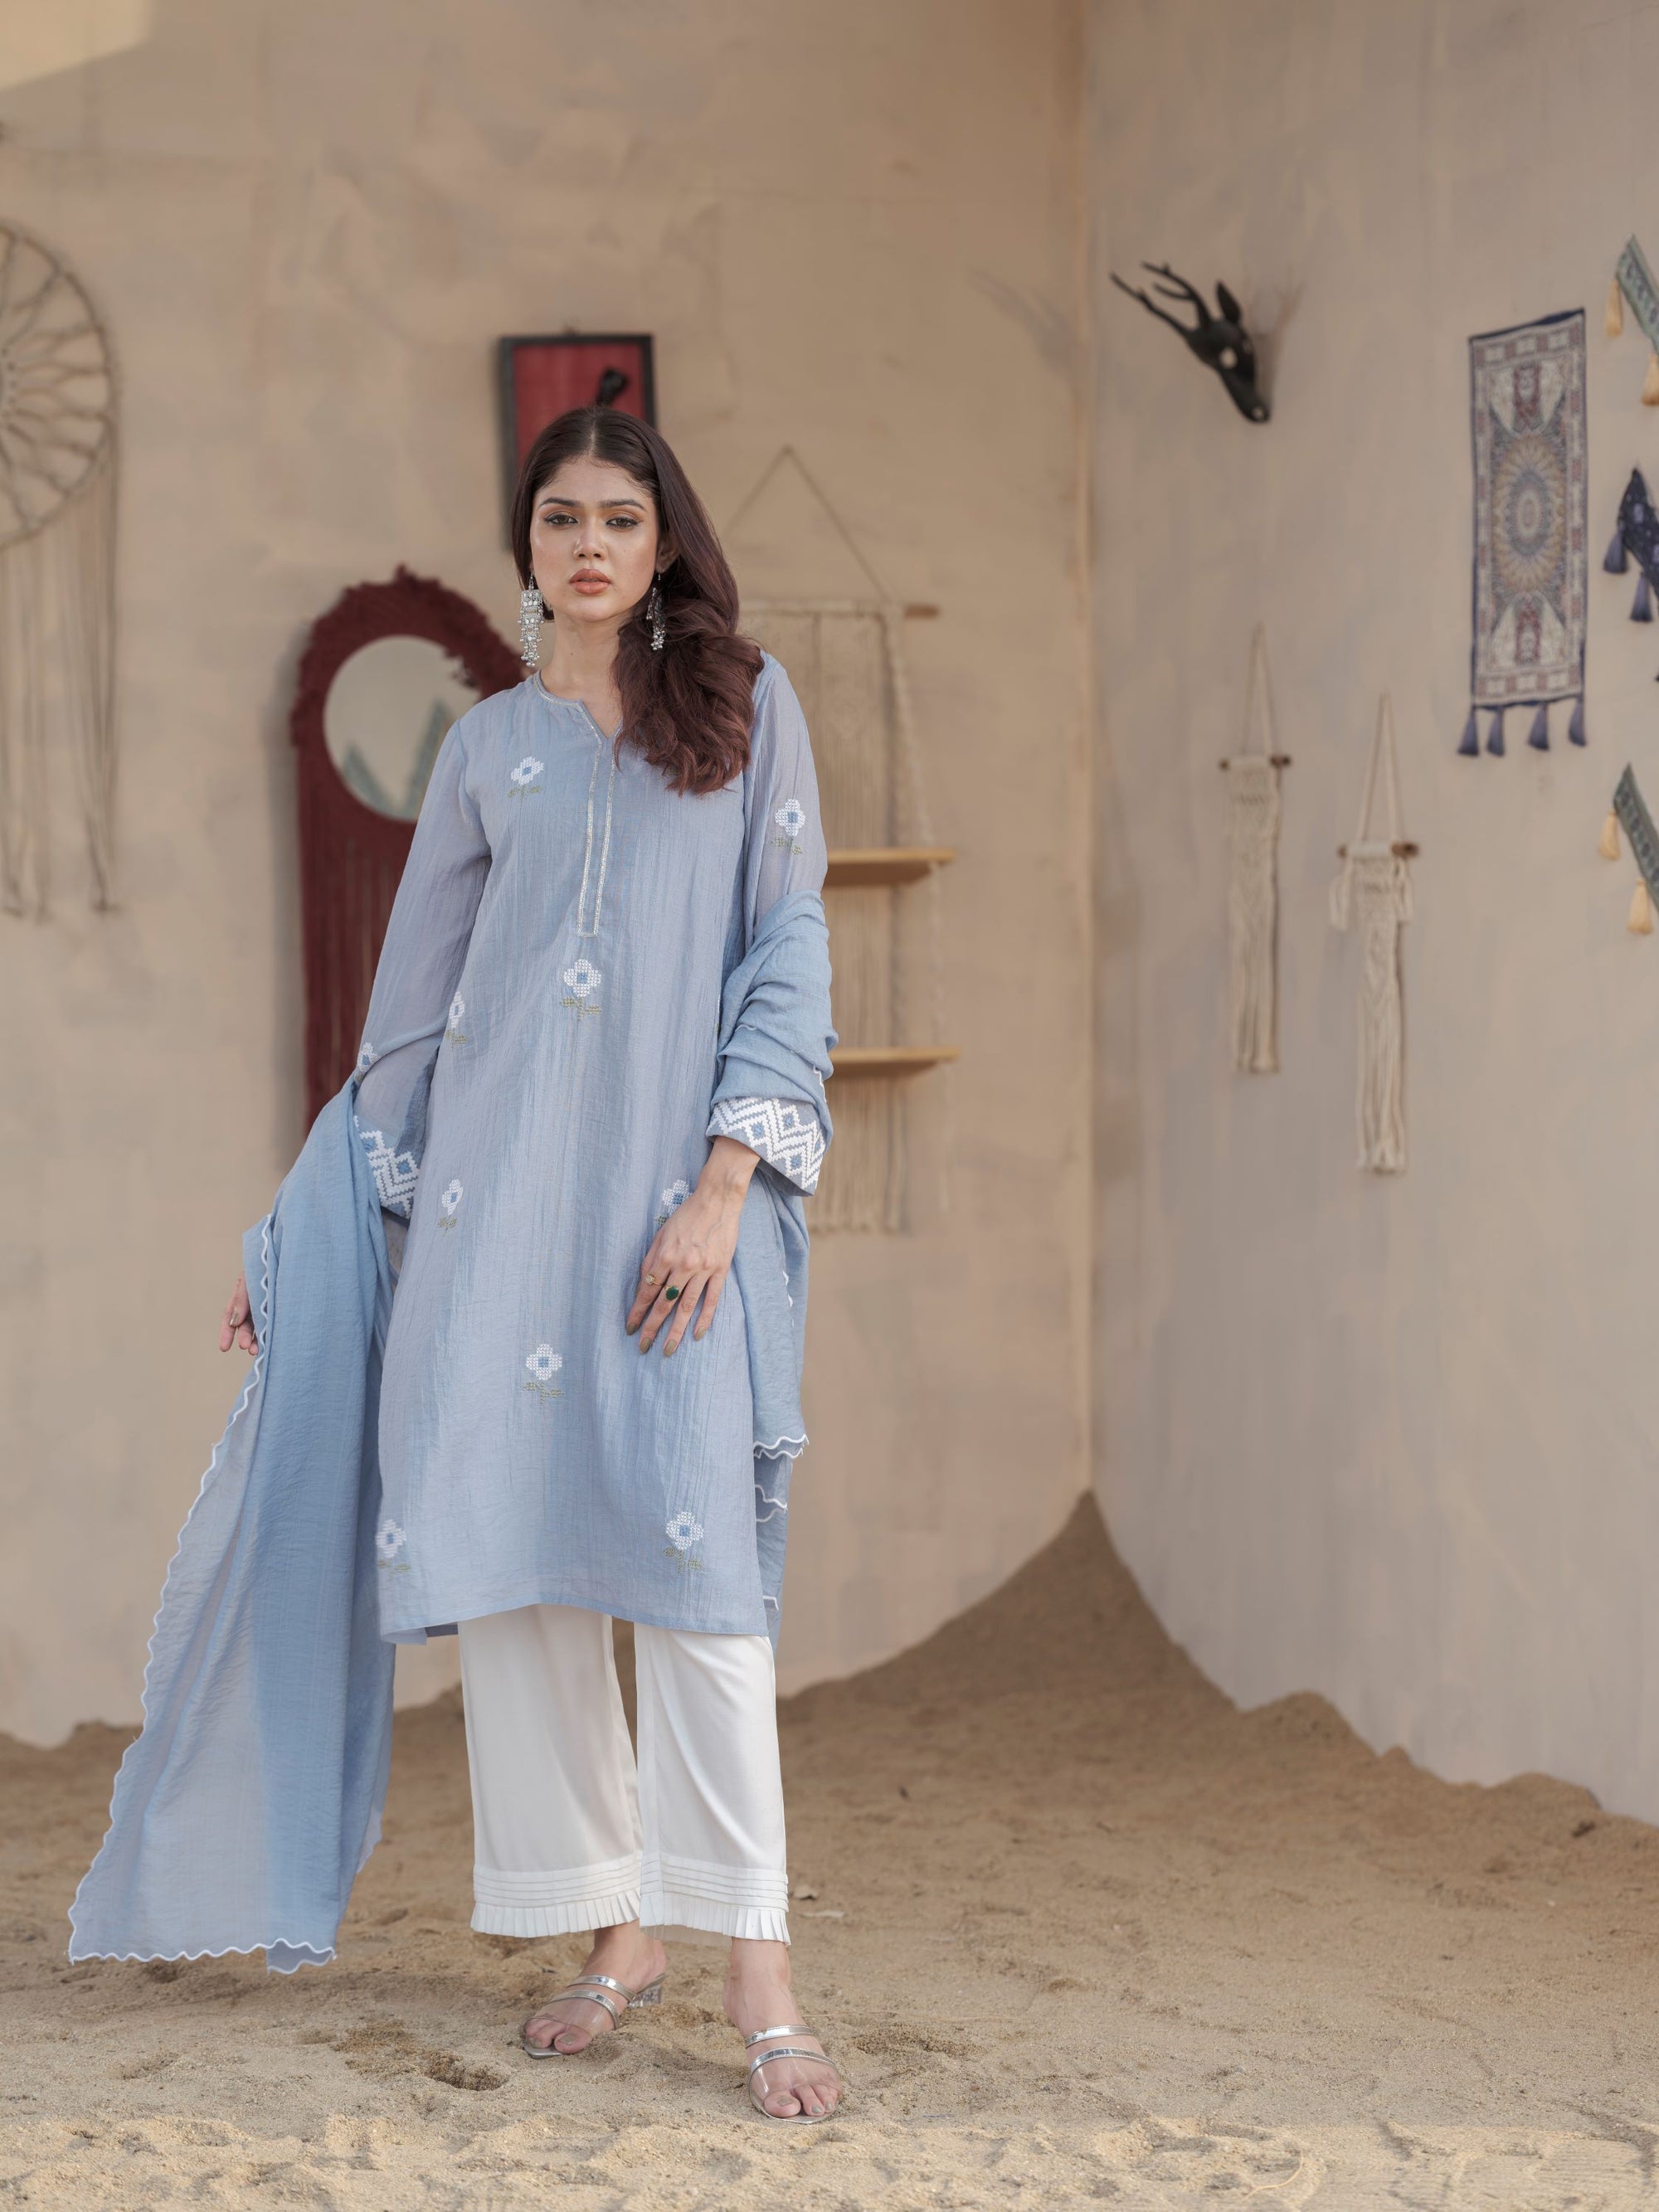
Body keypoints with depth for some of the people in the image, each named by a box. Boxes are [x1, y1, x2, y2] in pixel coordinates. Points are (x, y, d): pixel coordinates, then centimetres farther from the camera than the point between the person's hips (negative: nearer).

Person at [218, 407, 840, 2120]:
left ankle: (758, 1981, -12)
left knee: (693, 1548, -13)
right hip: (499, 1188, 3)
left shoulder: (745, 707, 9)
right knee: (511, 1546, -3)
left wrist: (726, 1184, -9)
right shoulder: (488, 746, 15)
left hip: (675, 1186, -3)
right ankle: (618, 1935, 8)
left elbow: (787, 953, 3)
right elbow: (414, 999, 19)